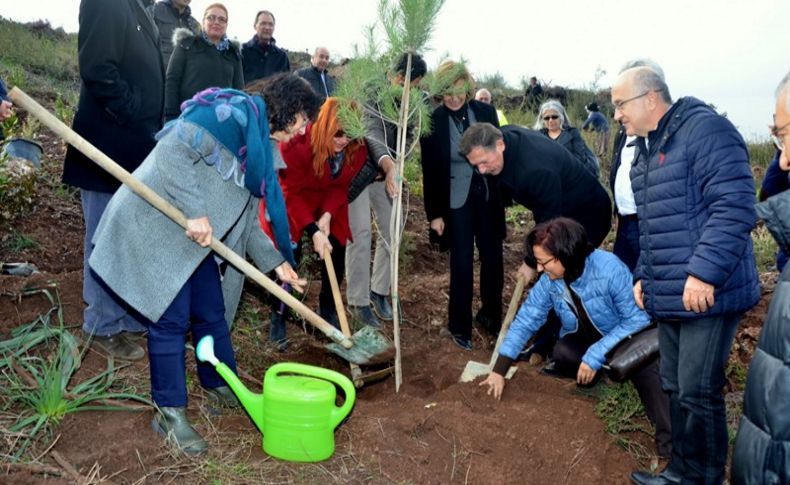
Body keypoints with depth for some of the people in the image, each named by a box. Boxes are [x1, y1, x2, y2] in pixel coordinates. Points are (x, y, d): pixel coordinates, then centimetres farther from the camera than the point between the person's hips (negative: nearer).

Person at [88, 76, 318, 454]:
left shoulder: (259, 144, 14)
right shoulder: (238, 111, -15)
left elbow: (245, 217, 16)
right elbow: (175, 148, -26)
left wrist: (276, 263, 11)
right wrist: (195, 212, -27)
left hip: (194, 234, 10)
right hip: (157, 222, -9)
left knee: (211, 312, 14)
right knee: (171, 316, -4)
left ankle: (219, 385, 32)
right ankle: (170, 413, 9)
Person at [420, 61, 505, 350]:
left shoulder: (486, 112, -1)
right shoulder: (432, 120, -8)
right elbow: (430, 171, -5)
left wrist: (504, 193, 4)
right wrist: (434, 213, -6)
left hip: (488, 195, 3)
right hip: (456, 200, -3)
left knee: (492, 258, 10)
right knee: (462, 262, 0)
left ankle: (491, 315, 29)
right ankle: (460, 325, 15)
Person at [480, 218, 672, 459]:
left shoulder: (609, 269, -31)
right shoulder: (549, 280, -16)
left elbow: (638, 319, -26)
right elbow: (525, 319, -10)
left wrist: (596, 355, -31)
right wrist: (499, 370, -13)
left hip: (625, 338, -3)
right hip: (583, 339, 4)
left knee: (644, 366, -34)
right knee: (563, 353, -28)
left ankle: (668, 440, -25)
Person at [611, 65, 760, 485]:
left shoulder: (705, 128, -12)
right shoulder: (645, 149, 16)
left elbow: (734, 205, -21)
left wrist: (704, 271, -25)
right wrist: (643, 275, 17)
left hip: (706, 293, -9)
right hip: (668, 296, 9)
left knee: (698, 393, -1)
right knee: (676, 388, 16)